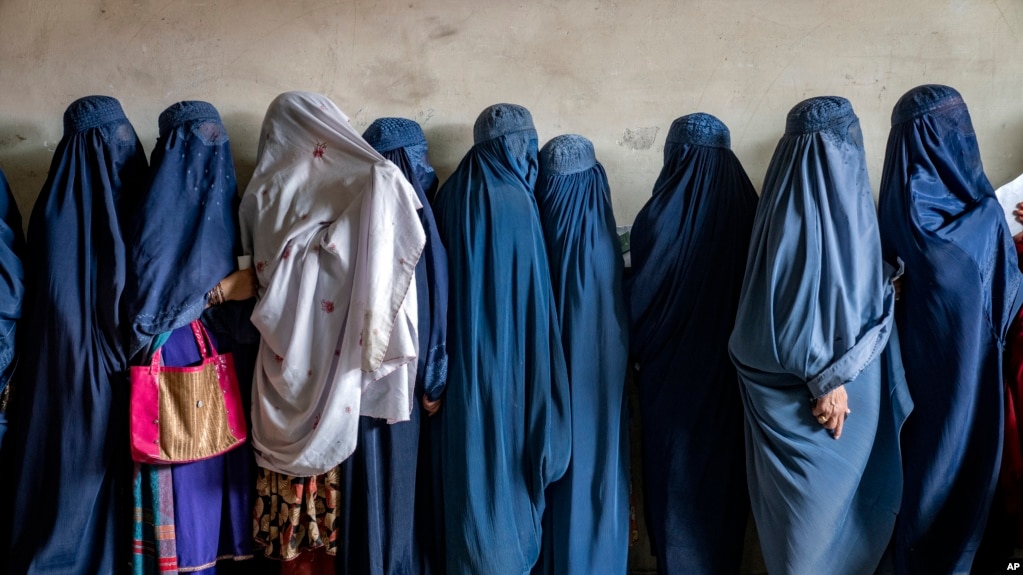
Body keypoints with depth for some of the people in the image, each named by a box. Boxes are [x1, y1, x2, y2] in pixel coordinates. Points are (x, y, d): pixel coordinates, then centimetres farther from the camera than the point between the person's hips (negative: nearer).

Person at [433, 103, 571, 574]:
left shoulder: (450, 196, 5)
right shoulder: (514, 199, -14)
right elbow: (531, 297, -13)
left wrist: (440, 364, 15)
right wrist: (539, 389, -5)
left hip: (462, 361, 6)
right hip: (505, 360, -6)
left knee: (469, 460, 15)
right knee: (506, 463, 6)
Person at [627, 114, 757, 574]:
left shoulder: (663, 214, -18)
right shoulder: (748, 207, -5)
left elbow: (640, 296, -12)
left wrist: (634, 348, 6)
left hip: (674, 369, -4)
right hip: (732, 365, 5)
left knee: (676, 471, 11)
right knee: (724, 465, 19)